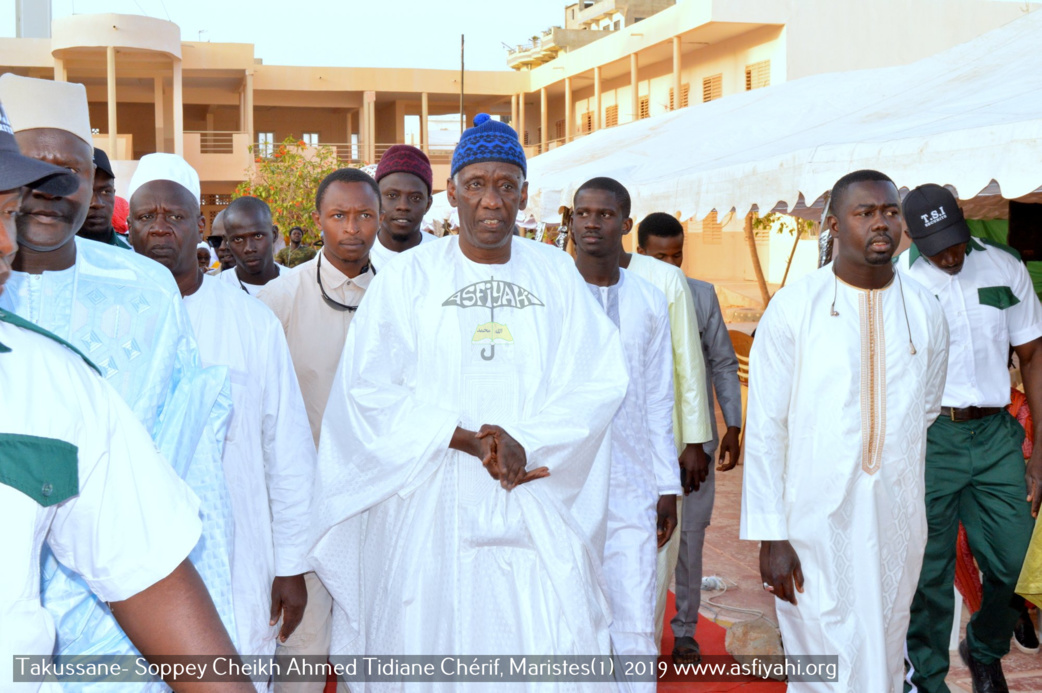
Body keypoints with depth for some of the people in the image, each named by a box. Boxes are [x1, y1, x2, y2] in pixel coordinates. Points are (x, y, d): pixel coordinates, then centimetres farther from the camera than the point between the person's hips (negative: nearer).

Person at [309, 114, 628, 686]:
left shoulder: (557, 274, 9)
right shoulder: (410, 277, 3)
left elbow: (601, 379, 0)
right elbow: (368, 387, -6)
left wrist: (527, 443, -15)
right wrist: (468, 440, -15)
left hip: (538, 515, 2)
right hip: (432, 509, -1)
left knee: (555, 653, -3)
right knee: (433, 646, 3)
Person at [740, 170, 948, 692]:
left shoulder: (925, 312, 5)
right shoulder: (792, 308, -5)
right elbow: (764, 428, -6)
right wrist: (770, 536, -9)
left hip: (897, 523, 4)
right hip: (814, 524, -3)